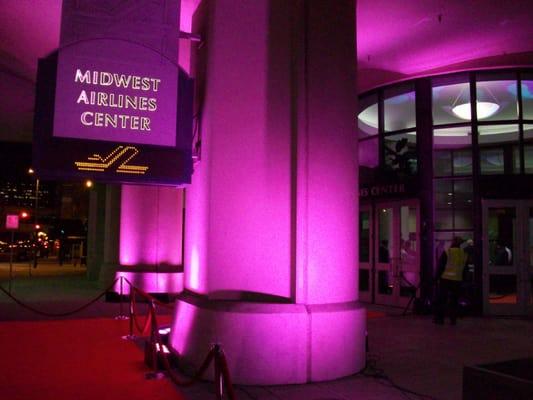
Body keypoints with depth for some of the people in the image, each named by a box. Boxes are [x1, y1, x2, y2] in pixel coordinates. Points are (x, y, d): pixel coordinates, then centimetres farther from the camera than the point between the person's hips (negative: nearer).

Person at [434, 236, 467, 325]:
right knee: (454, 300, 11)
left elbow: (440, 266, -7)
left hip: (445, 279, -3)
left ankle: (439, 318, 5)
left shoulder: (447, 252, -8)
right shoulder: (464, 254, 5)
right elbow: (465, 268, 13)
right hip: (457, 280, 4)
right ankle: (453, 319, 10)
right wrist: (462, 278, 21)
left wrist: (438, 277, 0)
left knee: (441, 299, 4)